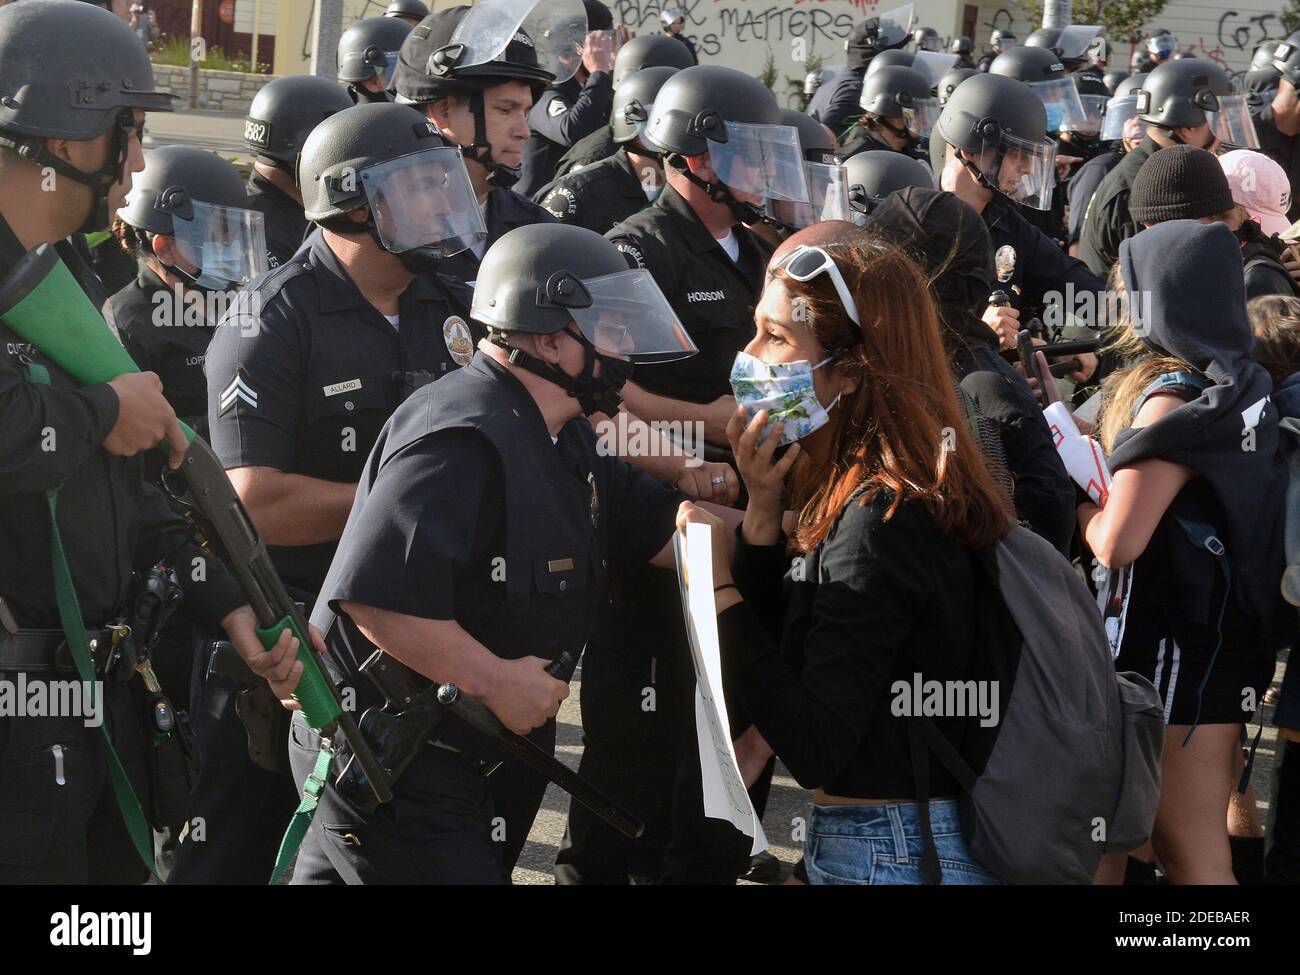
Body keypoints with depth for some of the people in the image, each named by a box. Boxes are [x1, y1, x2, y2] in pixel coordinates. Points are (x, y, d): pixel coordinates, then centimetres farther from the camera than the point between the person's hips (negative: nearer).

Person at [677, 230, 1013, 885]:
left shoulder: (881, 523, -22)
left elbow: (814, 751, -26)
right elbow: (772, 648, 11)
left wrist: (718, 584, -22)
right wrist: (763, 507, -2)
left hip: (894, 855, -9)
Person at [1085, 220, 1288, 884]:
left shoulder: (1174, 402, -20)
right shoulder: (1243, 386, 6)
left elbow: (1116, 544, -22)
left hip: (1178, 652, -9)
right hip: (1233, 640, 9)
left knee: (1191, 861, -2)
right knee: (1198, 846, 17)